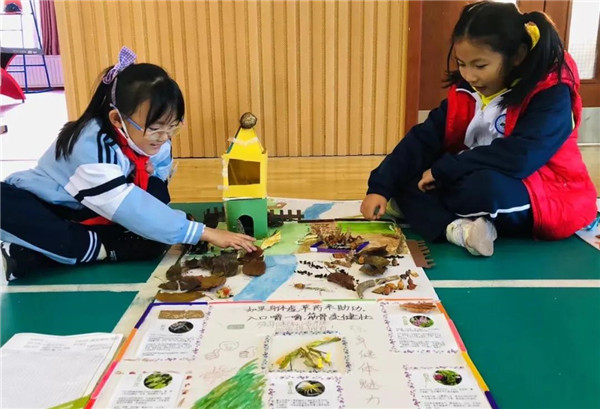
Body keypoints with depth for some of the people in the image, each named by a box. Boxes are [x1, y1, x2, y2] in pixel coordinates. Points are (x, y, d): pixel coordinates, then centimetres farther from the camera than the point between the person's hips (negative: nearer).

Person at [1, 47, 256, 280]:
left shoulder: (153, 141, -13)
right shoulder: (92, 146, -34)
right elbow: (129, 209, -40)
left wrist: (149, 172, -26)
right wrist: (205, 233, -42)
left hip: (88, 217, 6)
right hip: (39, 206, -5)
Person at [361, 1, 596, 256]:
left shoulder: (551, 94, -16)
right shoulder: (463, 92, 1)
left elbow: (519, 158, -30)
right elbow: (423, 139, -5)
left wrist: (442, 169, -25)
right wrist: (380, 187, -17)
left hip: (551, 202, -6)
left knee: (485, 187, -39)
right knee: (405, 181, -8)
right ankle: (459, 230, -30)